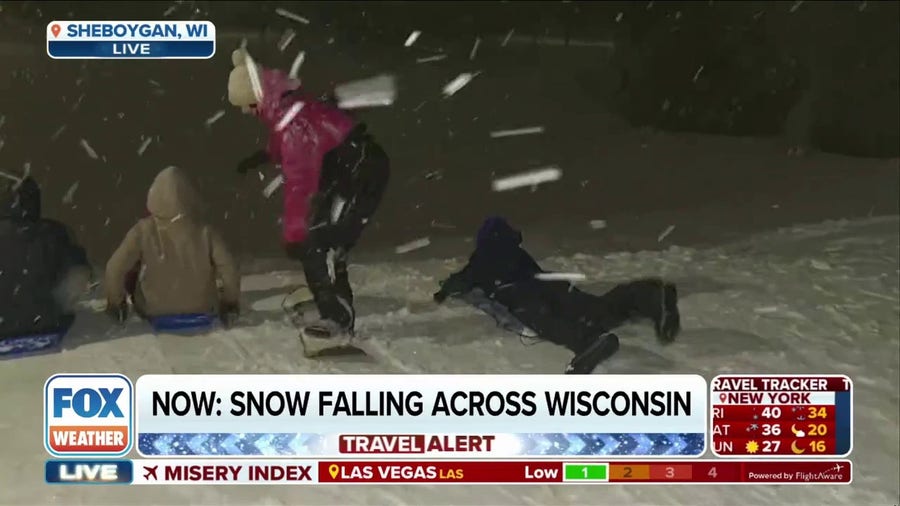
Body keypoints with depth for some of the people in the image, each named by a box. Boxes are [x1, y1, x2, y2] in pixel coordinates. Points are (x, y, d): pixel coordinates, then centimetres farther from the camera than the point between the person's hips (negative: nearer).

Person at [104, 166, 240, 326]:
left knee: (129, 278, 25)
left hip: (155, 310, -1)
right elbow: (229, 269, -18)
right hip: (201, 309, 1)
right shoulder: (203, 231, -19)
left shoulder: (143, 230, -19)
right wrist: (230, 303, 0)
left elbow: (115, 268, -18)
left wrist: (115, 304, 0)